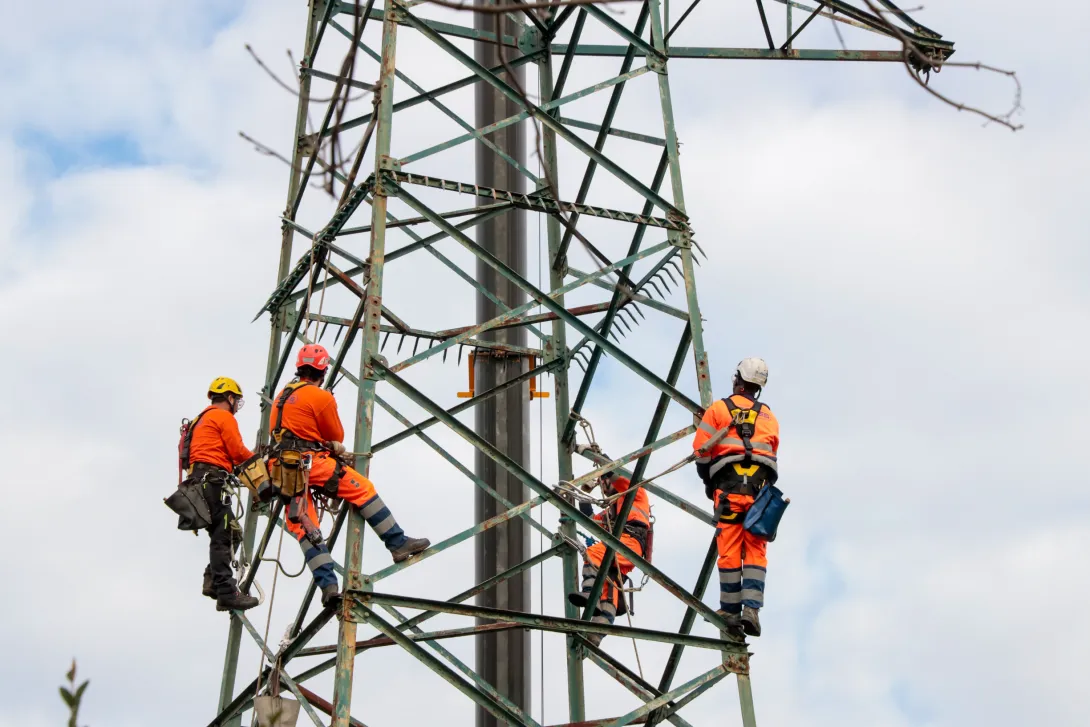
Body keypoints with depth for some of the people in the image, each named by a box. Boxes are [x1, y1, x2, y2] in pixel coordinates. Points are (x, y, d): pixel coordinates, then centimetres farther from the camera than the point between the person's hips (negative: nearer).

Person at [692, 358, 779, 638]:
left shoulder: (719, 408, 9)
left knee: (730, 550, -1)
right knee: (756, 550, 0)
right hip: (761, 483, 2)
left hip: (729, 482, -2)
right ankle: (751, 608, -13)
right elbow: (771, 453, 14)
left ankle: (731, 610, -2)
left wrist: (708, 481, 15)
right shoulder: (769, 416, 19)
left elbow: (701, 449, 3)